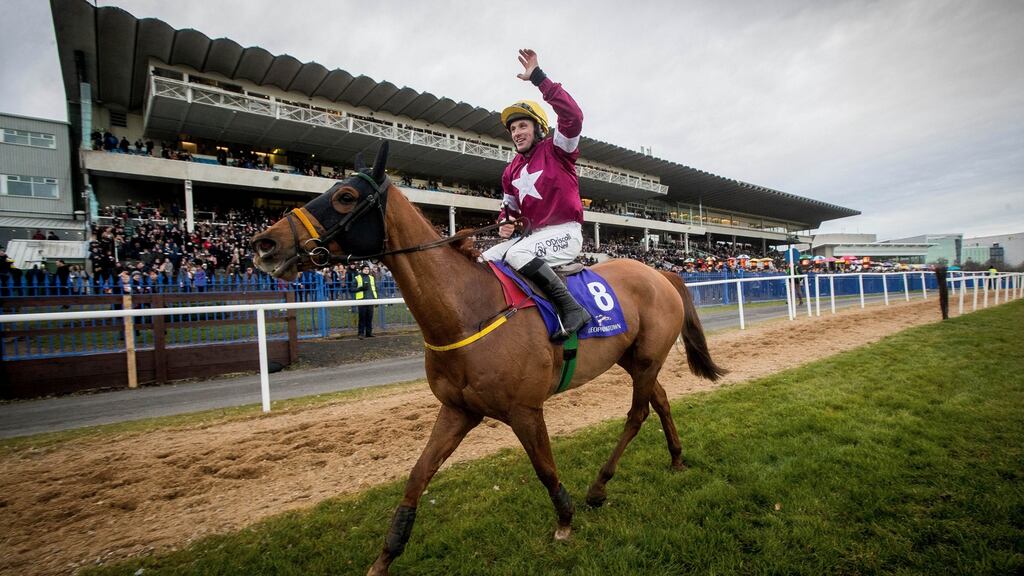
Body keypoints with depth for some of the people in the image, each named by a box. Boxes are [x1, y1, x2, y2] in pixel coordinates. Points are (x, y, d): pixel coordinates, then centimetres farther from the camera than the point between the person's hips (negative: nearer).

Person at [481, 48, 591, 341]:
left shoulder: (557, 149, -3)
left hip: (565, 233, -8)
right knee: (485, 261, -2)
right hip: (532, 235, 8)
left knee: (516, 254, -34)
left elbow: (573, 116, -22)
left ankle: (572, 308, -28)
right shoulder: (512, 170, 17)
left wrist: (538, 78, -22)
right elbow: (509, 205, 27)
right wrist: (505, 223, 2)